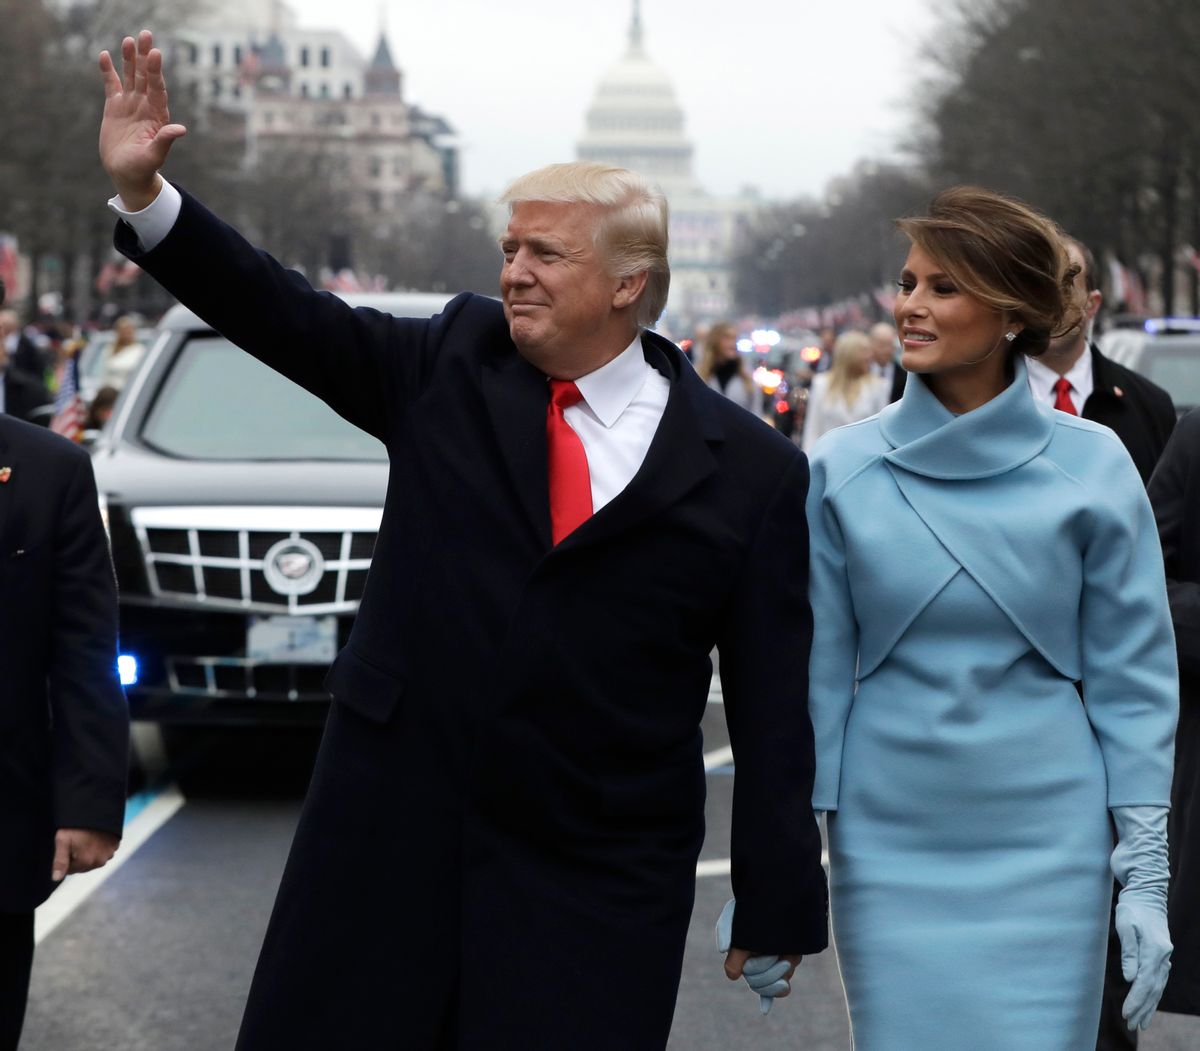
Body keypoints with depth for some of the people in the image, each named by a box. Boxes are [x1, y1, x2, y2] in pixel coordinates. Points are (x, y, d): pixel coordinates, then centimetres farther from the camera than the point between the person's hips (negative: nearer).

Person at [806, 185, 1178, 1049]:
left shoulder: (1091, 466, -3)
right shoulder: (843, 469, 0)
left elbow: (1133, 677, 1)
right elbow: (817, 670, 4)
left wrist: (1146, 872, -3)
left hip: (1046, 849, -1)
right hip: (889, 846, 1)